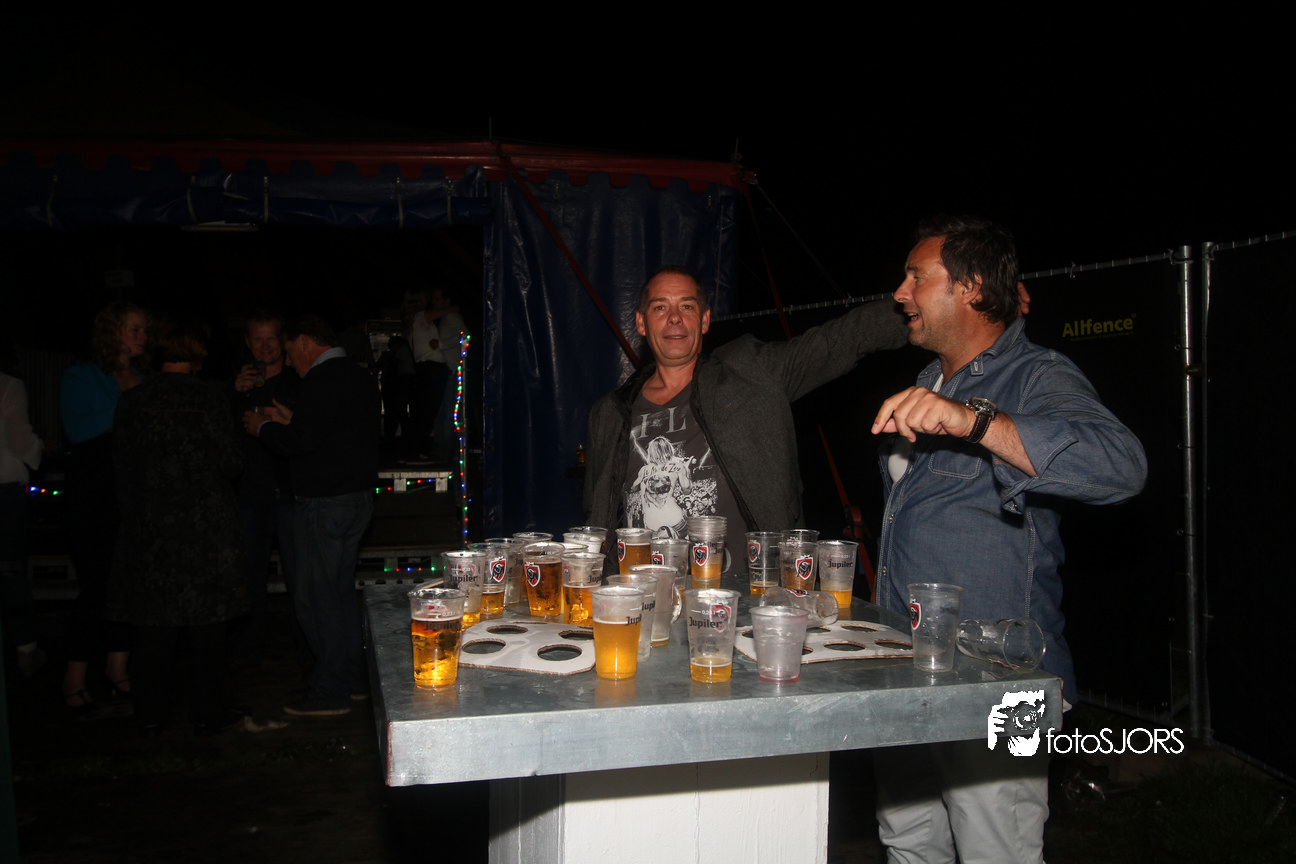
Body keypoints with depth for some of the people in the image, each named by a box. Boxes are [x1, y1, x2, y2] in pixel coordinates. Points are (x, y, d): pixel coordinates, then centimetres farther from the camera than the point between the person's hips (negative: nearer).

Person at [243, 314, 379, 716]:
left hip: (326, 502, -10)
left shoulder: (322, 379, -15)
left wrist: (263, 427, -2)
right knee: (340, 589, 17)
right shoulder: (360, 377, 15)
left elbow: (301, 442, -20)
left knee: (314, 596, -2)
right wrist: (292, 422, 20)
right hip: (358, 496, 10)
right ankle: (352, 678, 25)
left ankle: (329, 691, 3)